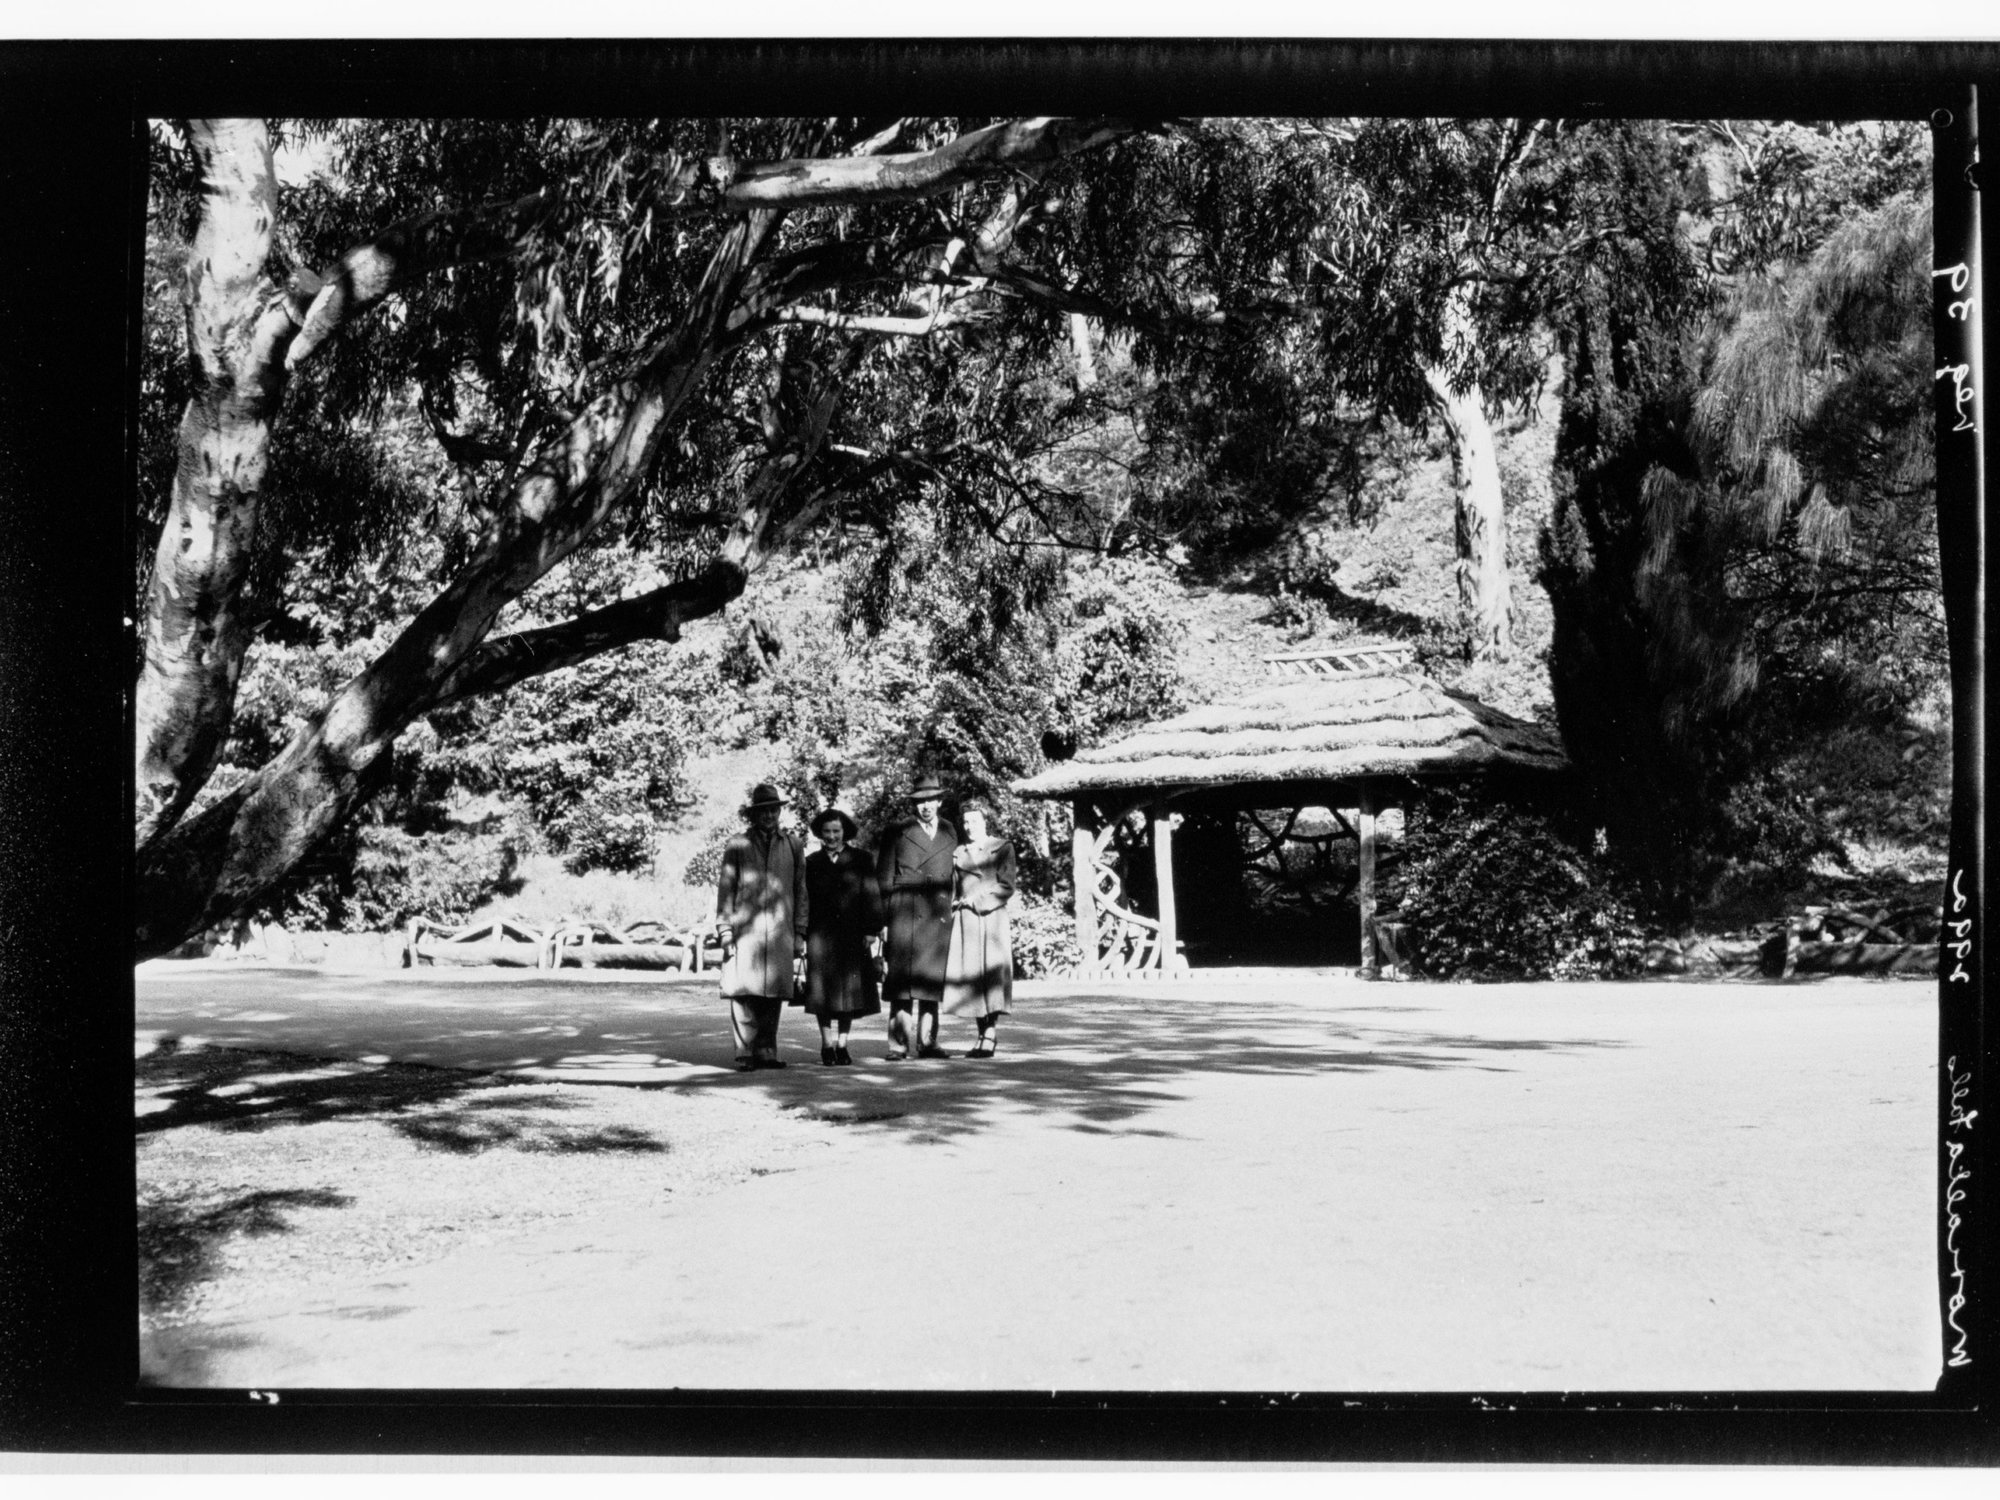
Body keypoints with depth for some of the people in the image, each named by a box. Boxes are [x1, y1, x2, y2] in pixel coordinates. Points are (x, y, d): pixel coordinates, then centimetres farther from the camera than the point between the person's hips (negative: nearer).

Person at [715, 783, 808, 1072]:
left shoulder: (792, 845, 13)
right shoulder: (737, 845, 7)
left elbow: (800, 891, 14)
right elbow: (724, 889, 6)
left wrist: (799, 933, 10)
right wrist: (724, 930, -2)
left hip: (780, 932, 2)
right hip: (745, 929, -2)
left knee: (774, 993, 0)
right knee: (744, 992, -8)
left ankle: (766, 1052, 7)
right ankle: (745, 1055, -6)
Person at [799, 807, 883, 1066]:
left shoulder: (861, 859, 6)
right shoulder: (811, 862, 9)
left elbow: (872, 897, 2)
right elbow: (804, 900, 6)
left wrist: (871, 931, -5)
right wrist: (802, 933, -2)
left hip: (852, 935, 0)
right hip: (821, 935, 0)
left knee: (849, 989, 2)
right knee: (823, 989, -2)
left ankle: (842, 1045, 10)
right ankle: (827, 1045, 7)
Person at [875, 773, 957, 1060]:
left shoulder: (950, 834, 17)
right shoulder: (897, 835, 7)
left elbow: (954, 876, 18)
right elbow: (883, 882, 5)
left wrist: (955, 913, 9)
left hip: (939, 918, 3)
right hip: (906, 918, -3)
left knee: (933, 980, 3)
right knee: (903, 980, -9)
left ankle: (927, 1041, 9)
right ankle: (898, 1044, -9)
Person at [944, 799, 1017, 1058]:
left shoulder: (1003, 848, 4)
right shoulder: (958, 852, 16)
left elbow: (1006, 887, -2)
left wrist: (978, 899, -9)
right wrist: (952, 908, 2)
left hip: (991, 917, -4)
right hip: (964, 920, 4)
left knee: (991, 974, -11)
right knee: (969, 975, -2)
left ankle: (991, 1036, -12)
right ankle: (983, 1034, 4)